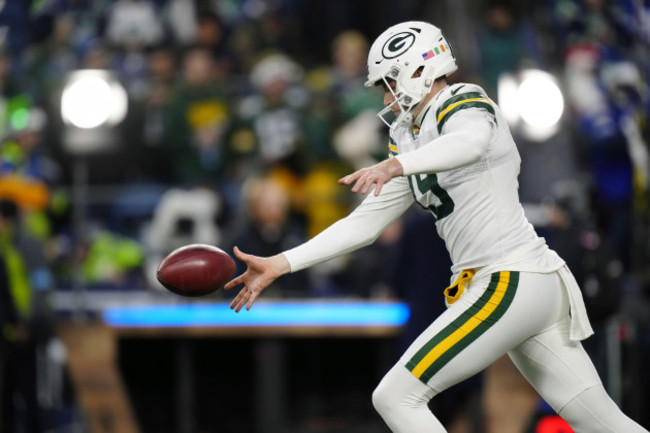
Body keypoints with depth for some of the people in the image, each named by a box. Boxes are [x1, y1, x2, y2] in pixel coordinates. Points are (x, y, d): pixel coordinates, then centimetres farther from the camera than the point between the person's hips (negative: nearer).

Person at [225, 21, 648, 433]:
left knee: (396, 397, -9)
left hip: (509, 285, -9)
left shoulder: (464, 103, -7)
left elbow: (470, 143, -33)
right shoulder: (411, 137, 19)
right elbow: (364, 223, 19)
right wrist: (279, 265, 13)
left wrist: (394, 165, -49)